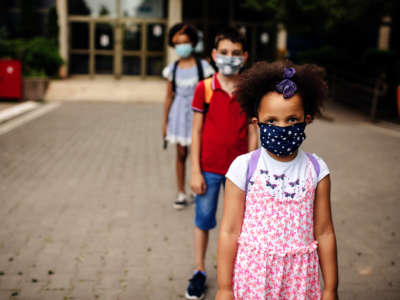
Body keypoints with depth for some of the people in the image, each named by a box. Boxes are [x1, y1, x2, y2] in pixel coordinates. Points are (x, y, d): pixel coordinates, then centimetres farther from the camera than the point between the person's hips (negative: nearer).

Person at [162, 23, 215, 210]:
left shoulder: (202, 66, -3)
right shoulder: (173, 68, 5)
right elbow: (169, 96, 8)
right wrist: (165, 122, 7)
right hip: (179, 113, 2)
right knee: (181, 154, 6)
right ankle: (181, 194, 16)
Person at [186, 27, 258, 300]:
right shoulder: (204, 88, -5)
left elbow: (252, 134, 2)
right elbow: (197, 132, -3)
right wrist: (195, 172, -6)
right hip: (209, 168, -1)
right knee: (203, 220, 9)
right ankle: (200, 272, 26)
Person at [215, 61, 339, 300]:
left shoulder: (316, 170, -3)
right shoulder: (244, 167, -10)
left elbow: (324, 232, 2)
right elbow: (230, 231, -6)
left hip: (299, 277, 2)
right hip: (253, 272, -1)